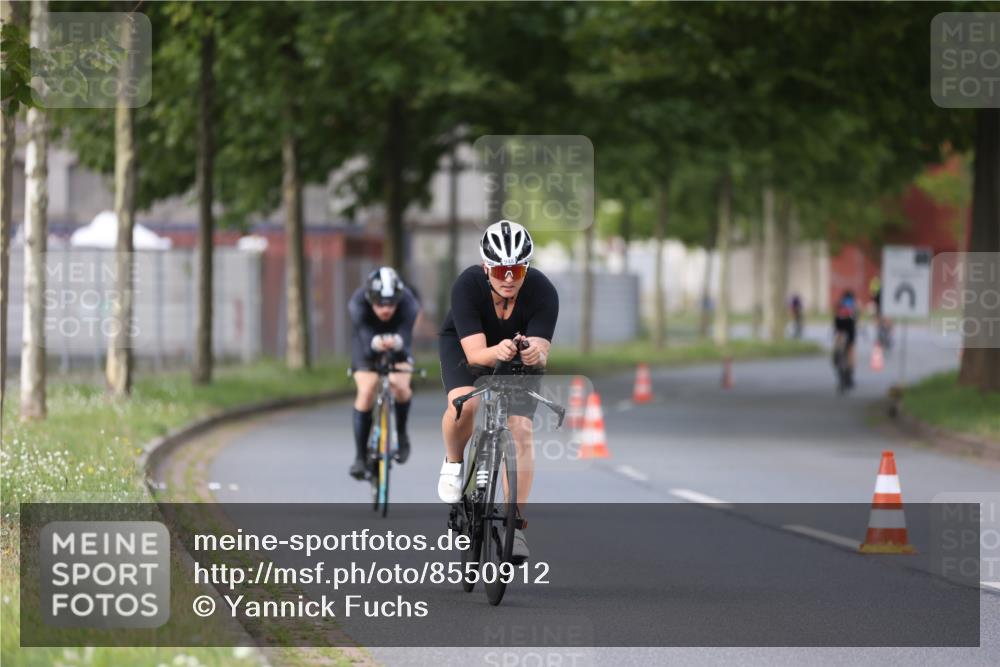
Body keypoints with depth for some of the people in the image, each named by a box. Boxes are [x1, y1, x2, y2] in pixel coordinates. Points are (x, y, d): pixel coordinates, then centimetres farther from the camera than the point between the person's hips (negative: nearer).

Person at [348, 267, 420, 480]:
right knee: (366, 391, -20)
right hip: (367, 345, 0)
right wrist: (375, 343, -68)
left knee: (400, 386, -25)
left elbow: (406, 337, -45)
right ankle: (360, 455, -9)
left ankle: (401, 434, 3)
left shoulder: (408, 303, -34)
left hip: (397, 347, 0)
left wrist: (397, 342, -69)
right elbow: (364, 336, -43)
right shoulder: (358, 303, -35)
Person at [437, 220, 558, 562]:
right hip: (464, 343, -1)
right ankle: (453, 463, 2)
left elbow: (541, 350, -38)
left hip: (519, 350, 1)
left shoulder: (543, 292, -32)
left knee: (521, 430, -13)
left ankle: (514, 524, -4)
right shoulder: (467, 286, -35)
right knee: (464, 403, -30)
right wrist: (497, 352, -61)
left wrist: (535, 353, -62)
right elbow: (474, 352, -40)